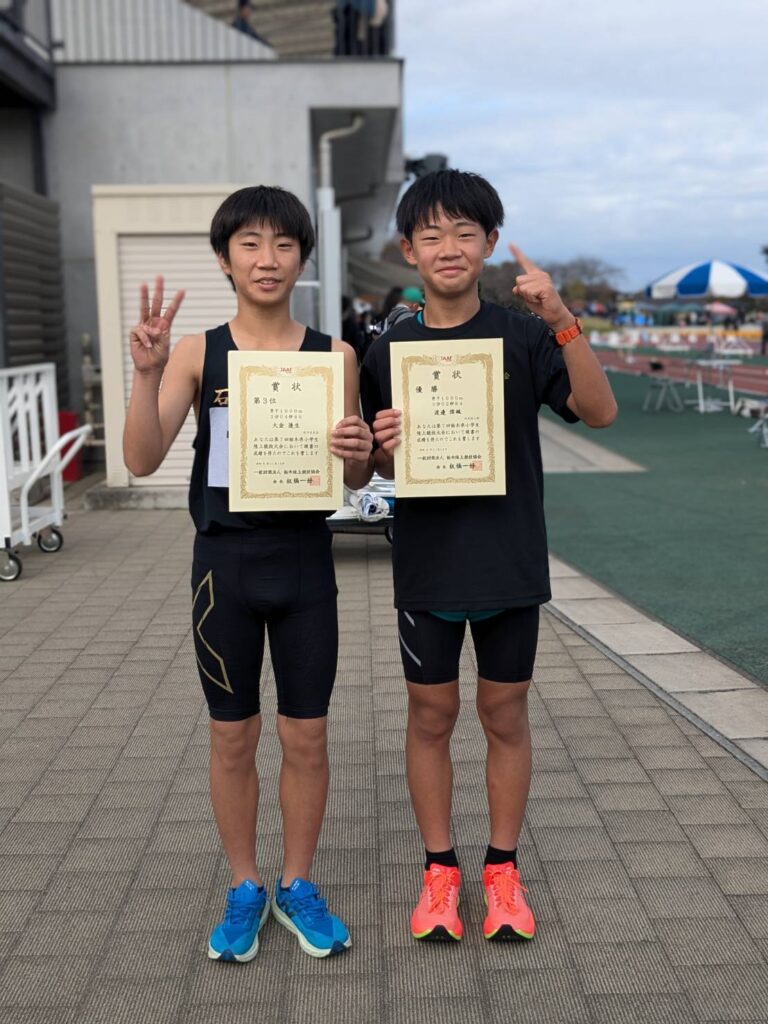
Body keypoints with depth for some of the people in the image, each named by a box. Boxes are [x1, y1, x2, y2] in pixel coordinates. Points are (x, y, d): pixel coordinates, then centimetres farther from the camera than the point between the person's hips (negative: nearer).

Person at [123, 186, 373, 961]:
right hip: (225, 562, 0)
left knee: (306, 737, 9)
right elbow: (143, 460, -11)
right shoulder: (196, 353, -2)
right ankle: (244, 889, 30)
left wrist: (359, 452, -18)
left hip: (306, 560, 1)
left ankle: (298, 885, 29)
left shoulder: (333, 355, 1)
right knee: (233, 737, 11)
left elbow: (354, 478, 5)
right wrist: (146, 371, -25)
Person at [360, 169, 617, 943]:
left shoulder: (522, 337, -3)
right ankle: (439, 870, 27)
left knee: (505, 714, 10)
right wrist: (384, 447, -15)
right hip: (426, 565, 1)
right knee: (430, 715, 10)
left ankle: (502, 869, 28)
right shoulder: (388, 350, 1)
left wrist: (563, 321, -26)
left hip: (509, 562, -1)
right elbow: (381, 468, 8)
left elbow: (601, 412, -15)